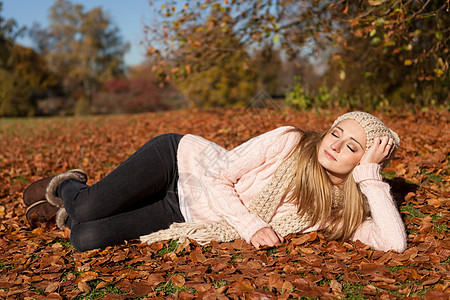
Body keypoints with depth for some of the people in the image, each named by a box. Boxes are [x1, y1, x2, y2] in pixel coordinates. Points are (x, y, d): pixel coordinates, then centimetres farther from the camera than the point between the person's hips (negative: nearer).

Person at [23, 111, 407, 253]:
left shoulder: (338, 212, -9)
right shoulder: (287, 141, -18)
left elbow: (396, 242, -22)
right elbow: (219, 179, -15)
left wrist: (370, 173, -25)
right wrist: (251, 225, -28)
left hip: (182, 216, 2)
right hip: (178, 160, -2)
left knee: (85, 238, -15)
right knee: (88, 210, -21)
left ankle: (70, 205, 25)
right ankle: (65, 186, 20)